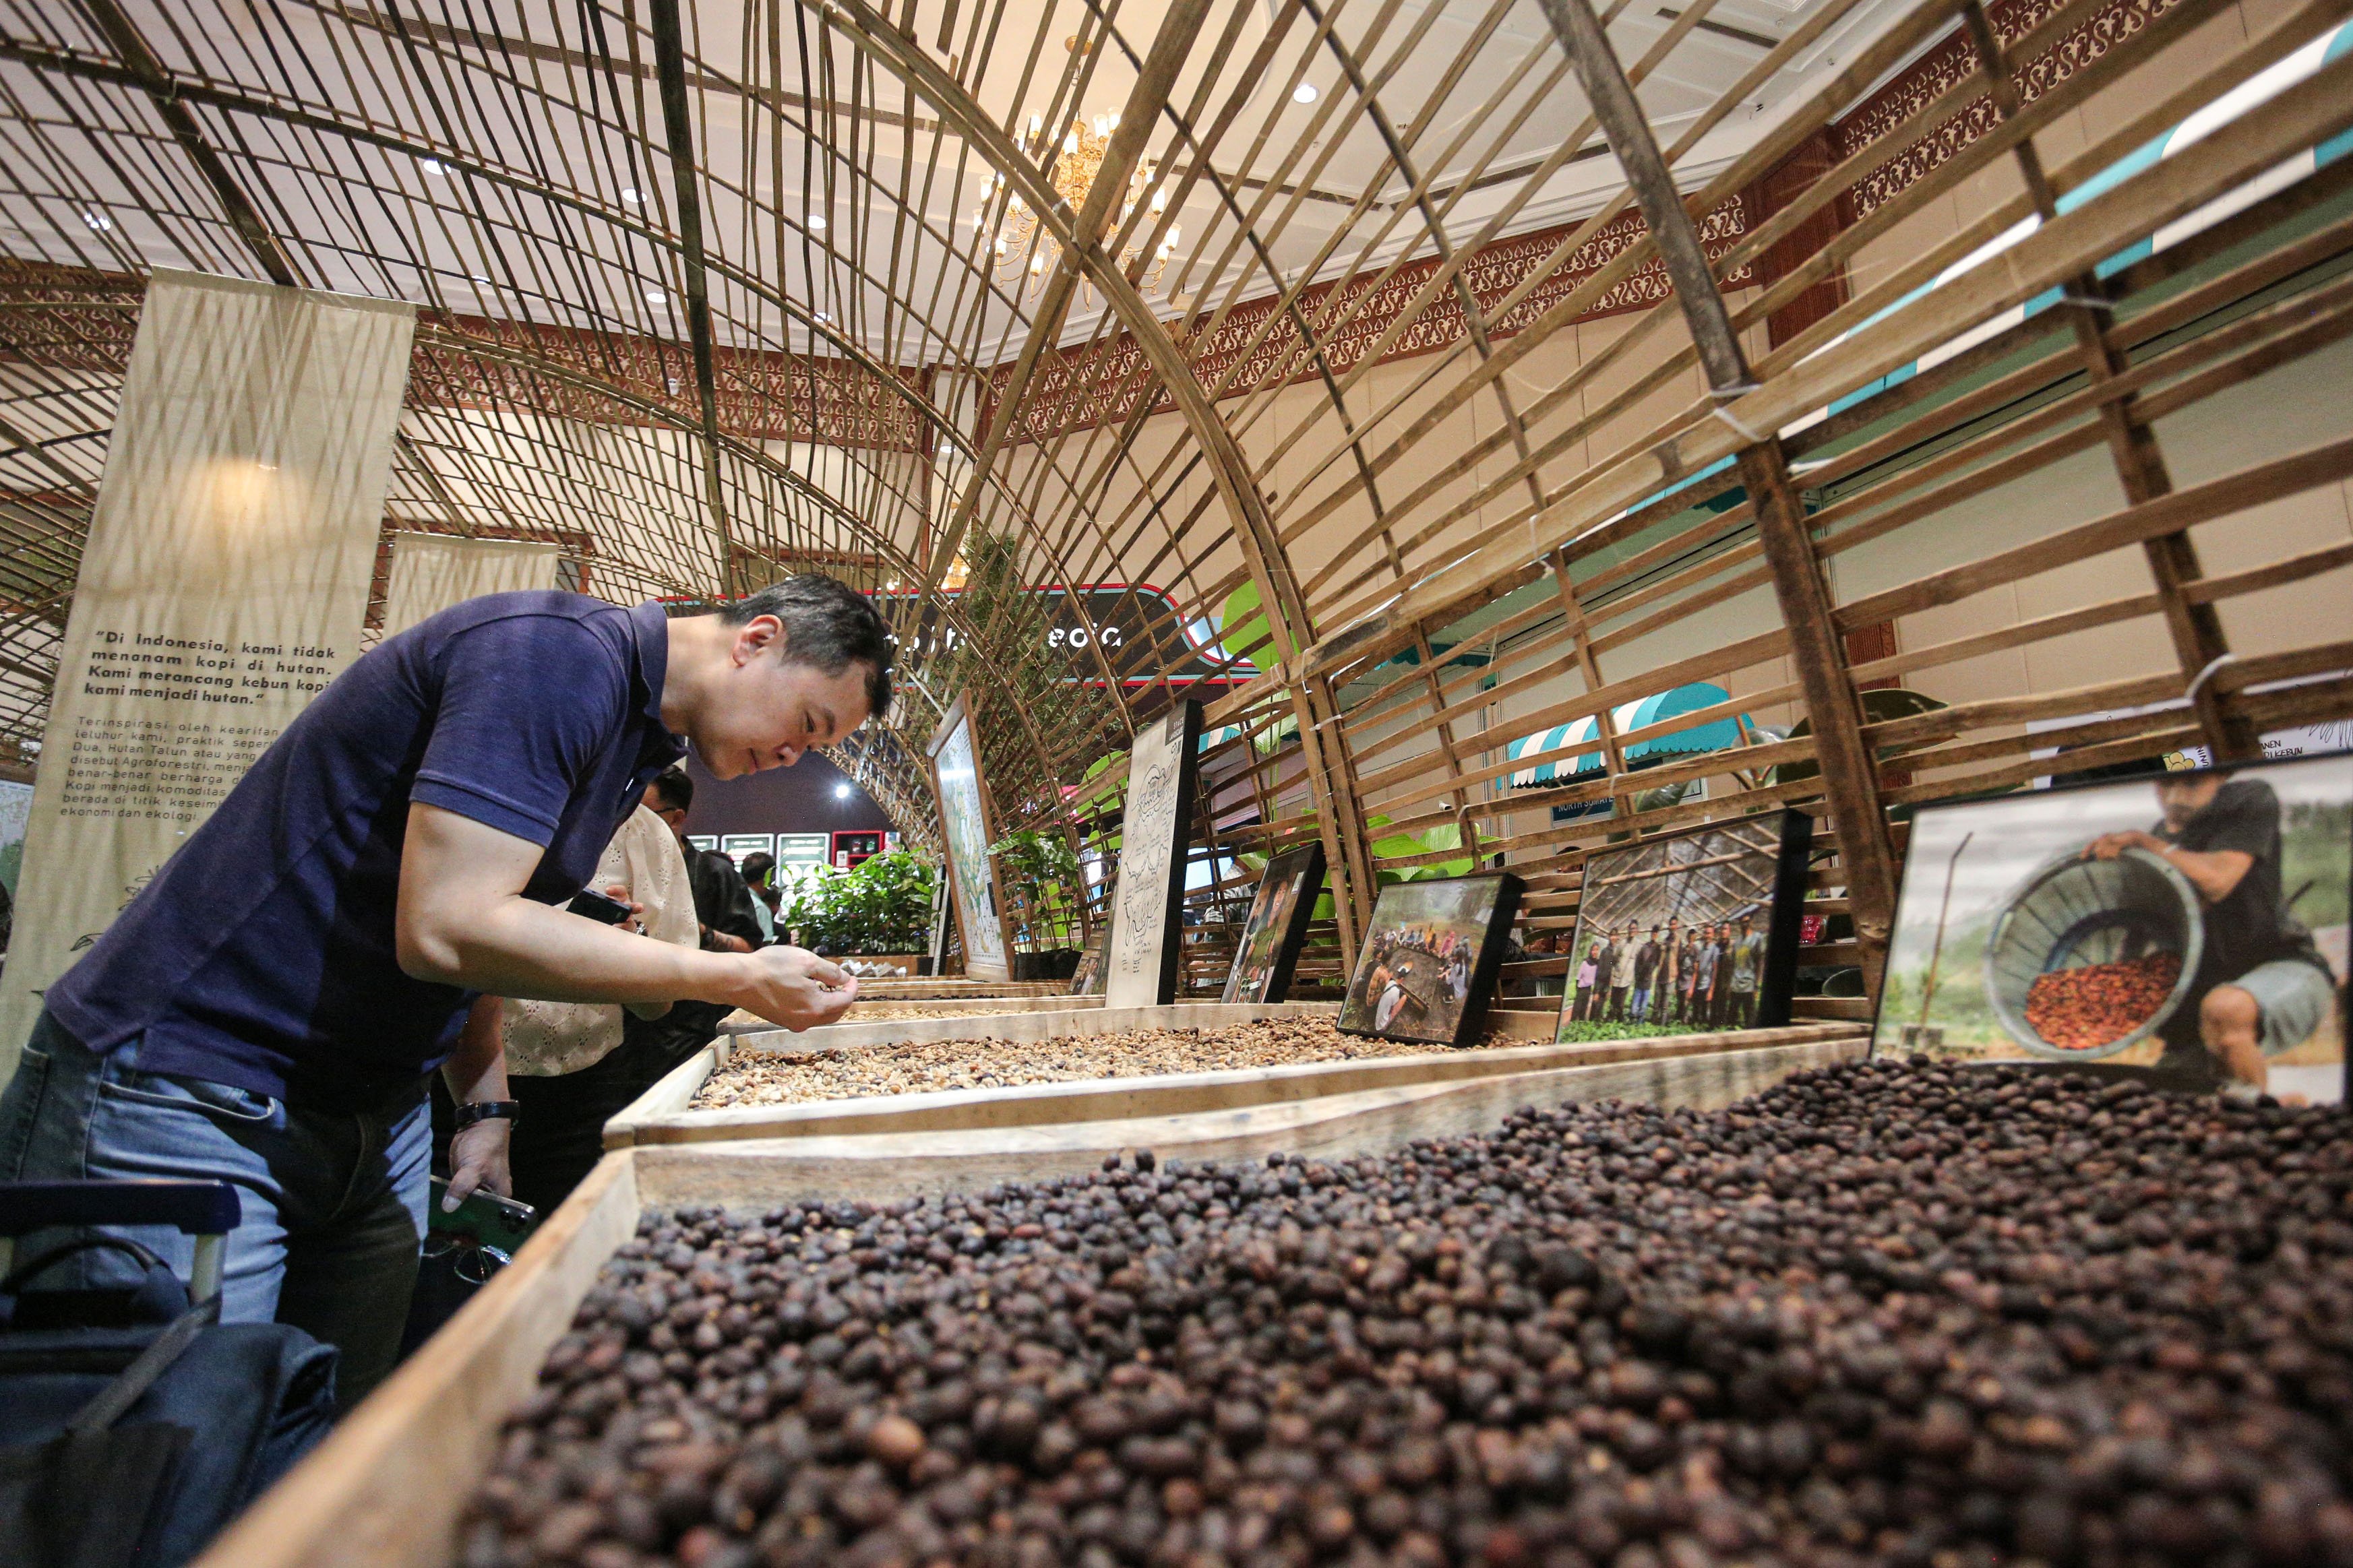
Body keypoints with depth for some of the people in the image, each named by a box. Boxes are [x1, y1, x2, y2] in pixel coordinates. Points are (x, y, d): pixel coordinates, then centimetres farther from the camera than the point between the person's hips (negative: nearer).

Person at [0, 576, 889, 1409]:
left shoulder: (636, 732, 9)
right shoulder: (555, 657, -22)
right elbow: (445, 931, -29)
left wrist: (485, 1109, 8)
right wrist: (736, 979, -24)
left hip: (378, 1120, 9)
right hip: (190, 1090, -9)